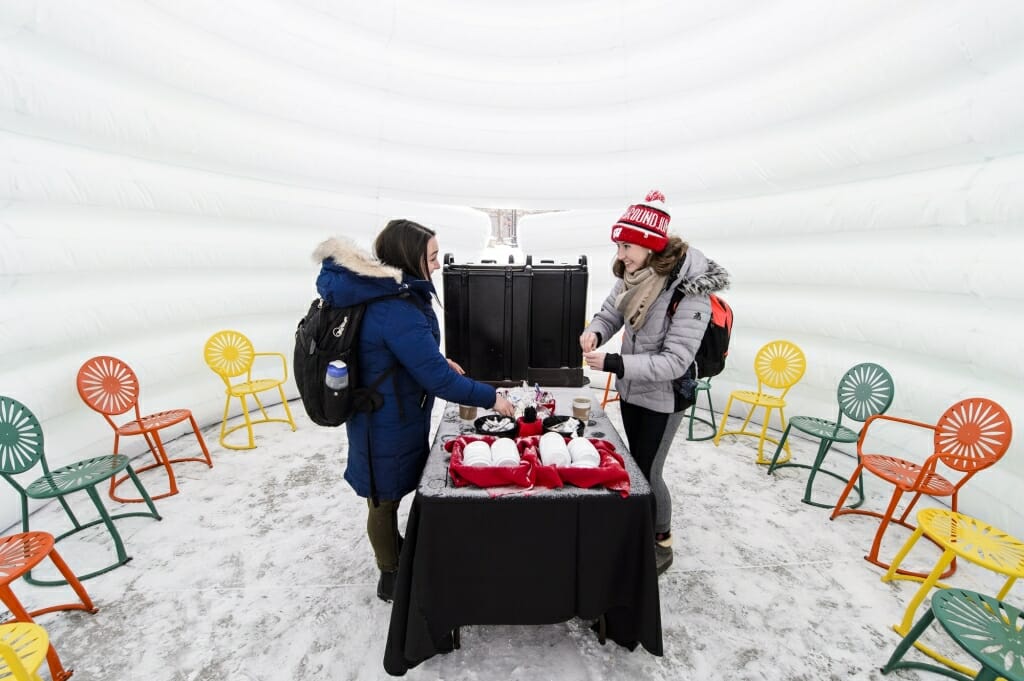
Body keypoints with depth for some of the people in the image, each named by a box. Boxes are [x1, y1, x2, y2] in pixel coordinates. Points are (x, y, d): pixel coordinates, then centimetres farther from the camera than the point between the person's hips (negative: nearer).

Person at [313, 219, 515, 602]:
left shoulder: (378, 292, 2)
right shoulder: (396, 311, -30)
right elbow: (437, 379, -29)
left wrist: (437, 361, 6)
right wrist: (490, 398, -18)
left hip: (390, 416, 9)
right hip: (388, 425, -9)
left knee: (388, 494, 26)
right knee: (386, 497, 13)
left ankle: (396, 553, 50)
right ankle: (391, 576, 37)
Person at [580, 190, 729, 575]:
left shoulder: (690, 292, -27)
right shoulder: (632, 275, -7)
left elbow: (674, 361, -29)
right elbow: (609, 313, 3)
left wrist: (613, 364, -35)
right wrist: (594, 332, -19)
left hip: (664, 397, -7)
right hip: (630, 389, 7)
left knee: (647, 472, 5)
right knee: (636, 465, 22)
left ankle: (662, 544, 34)